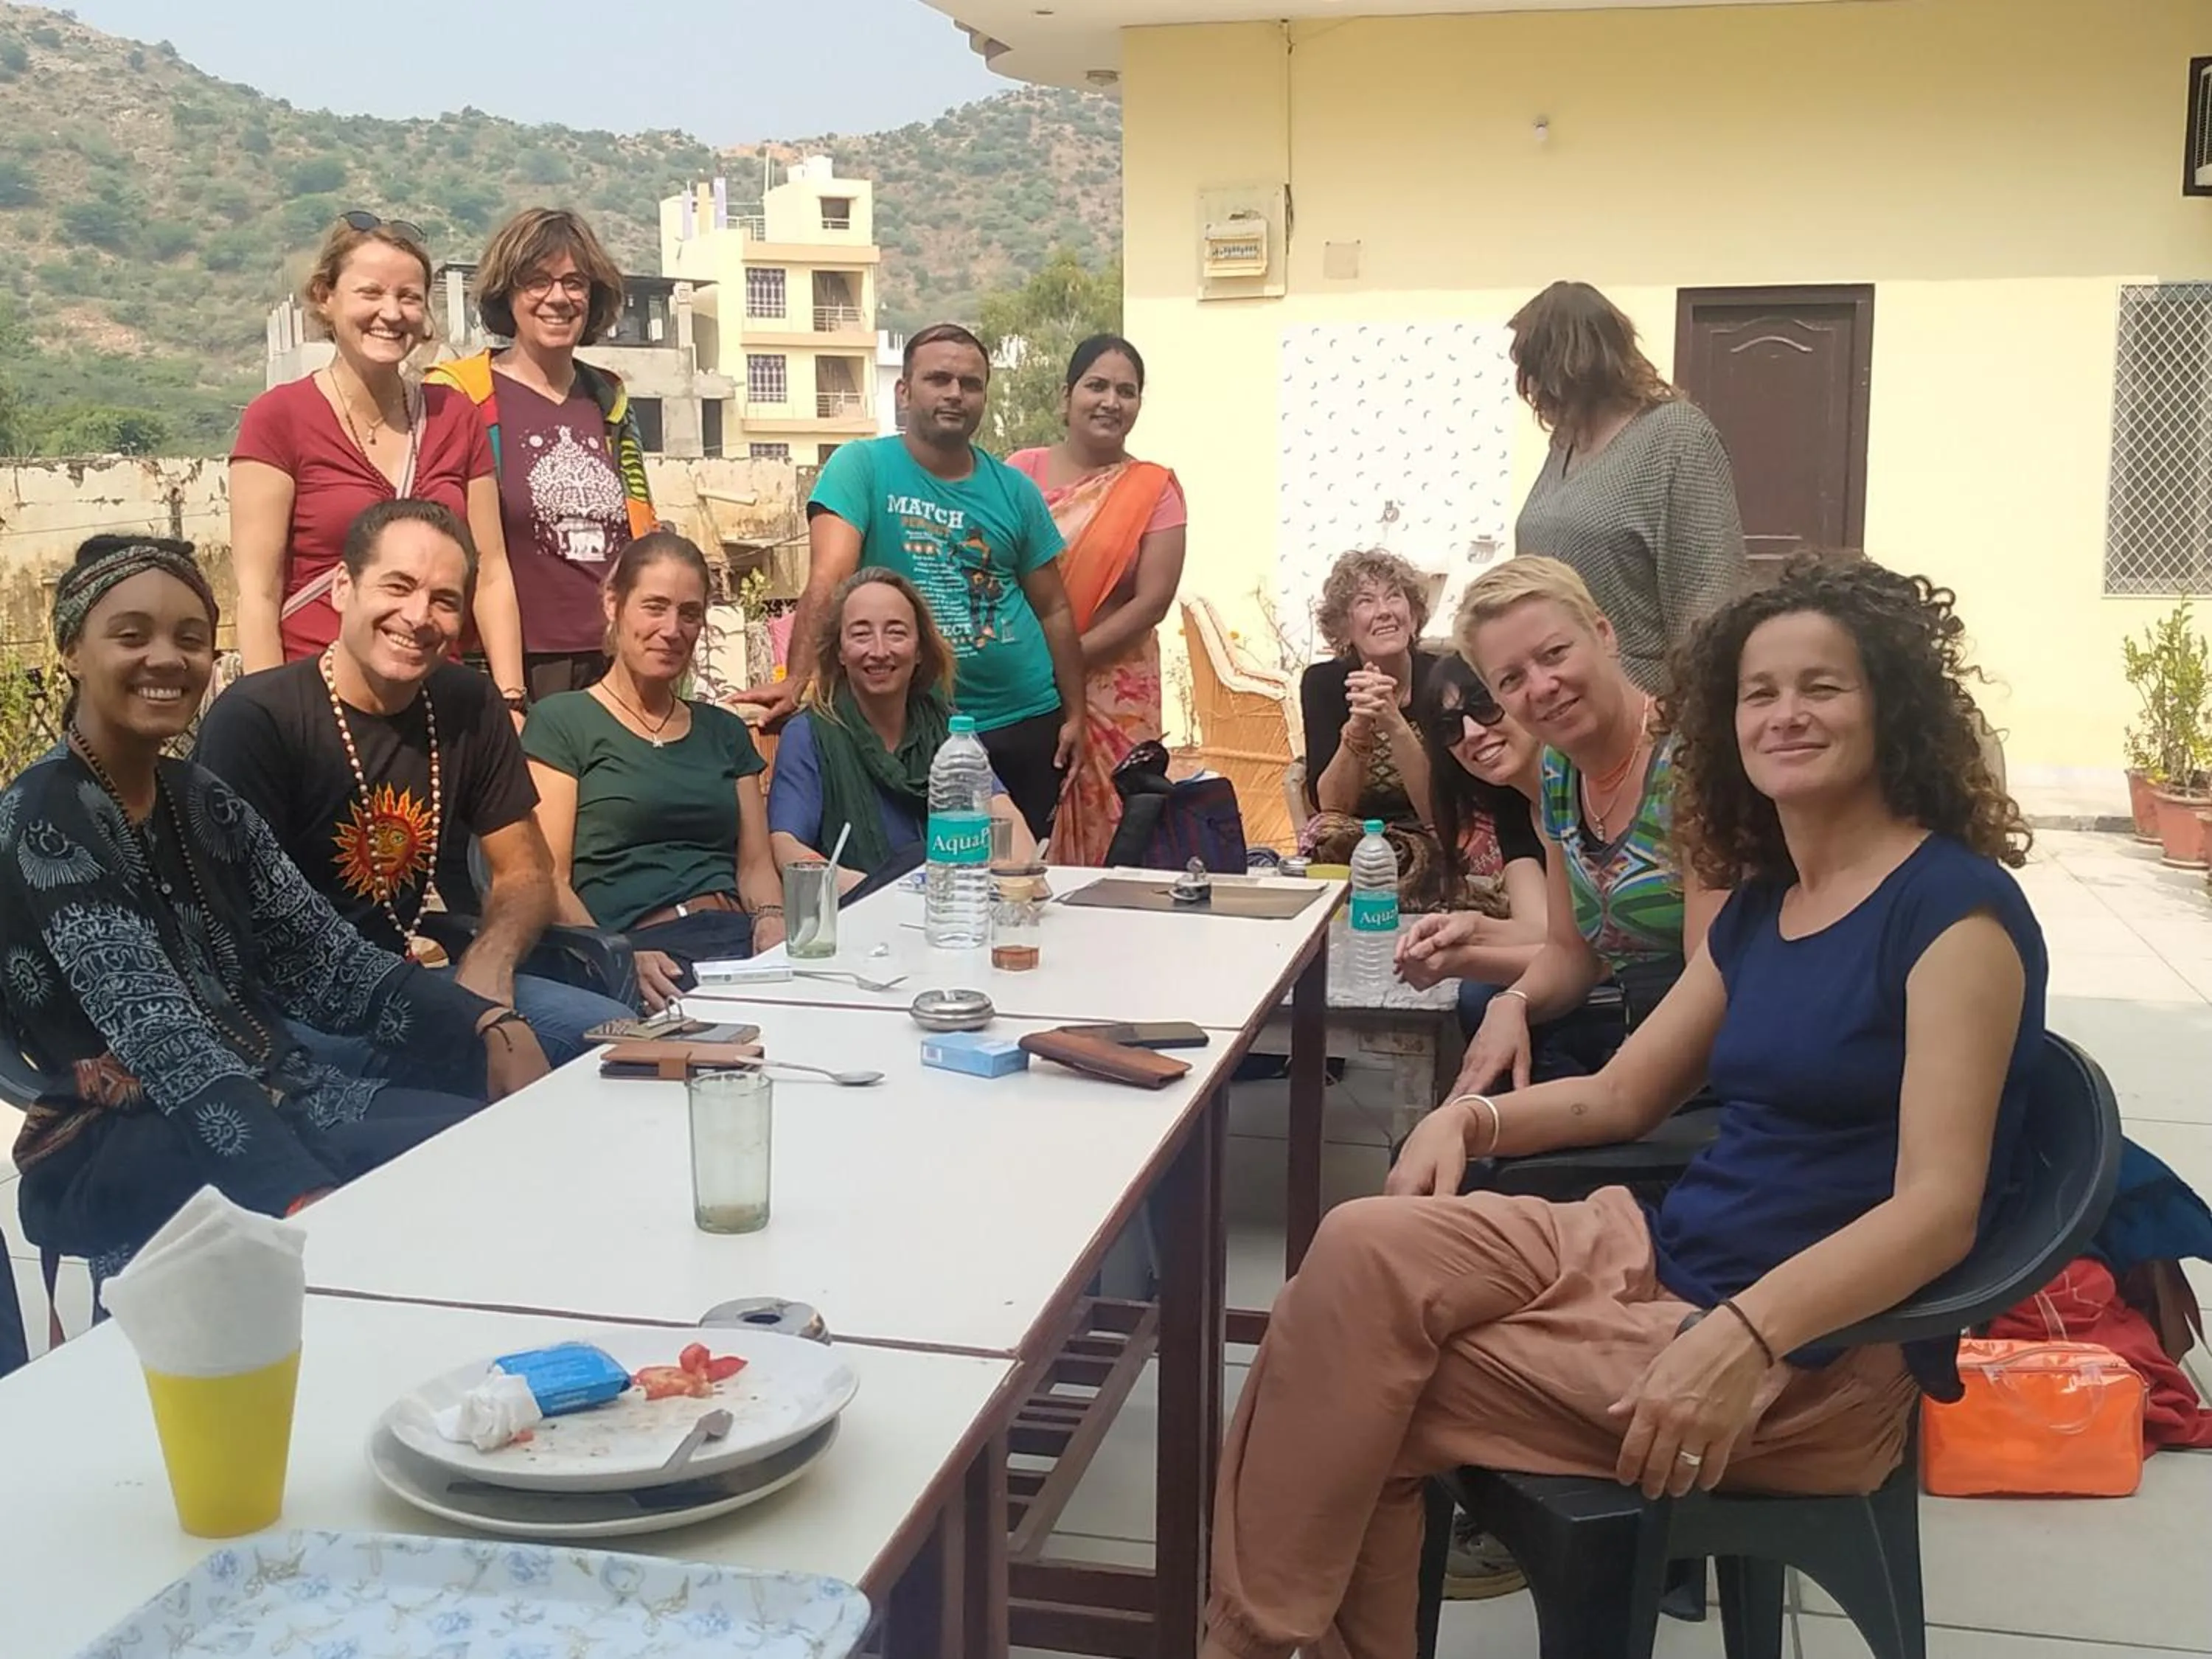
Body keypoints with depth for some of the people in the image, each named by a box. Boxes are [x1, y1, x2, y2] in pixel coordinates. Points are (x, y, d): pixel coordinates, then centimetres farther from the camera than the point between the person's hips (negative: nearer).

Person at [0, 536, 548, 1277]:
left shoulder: (201, 799, 12)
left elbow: (321, 955, 5)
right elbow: (158, 1032, -25)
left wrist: (488, 1025, -13)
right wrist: (302, 1195, -38)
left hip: (273, 1097, 7)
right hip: (117, 1151, -7)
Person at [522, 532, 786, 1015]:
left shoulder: (724, 731, 25)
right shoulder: (561, 722, 7)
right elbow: (548, 877, -2)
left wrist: (773, 921, -5)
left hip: (738, 938, 5)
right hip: (638, 948, -5)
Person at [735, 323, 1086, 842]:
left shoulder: (1015, 490, 6)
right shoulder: (861, 467, -6)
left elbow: (1053, 609, 11)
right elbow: (829, 579, -19)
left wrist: (1075, 715, 7)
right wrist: (796, 681, -30)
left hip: (1026, 722, 4)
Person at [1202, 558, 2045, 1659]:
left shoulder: (1956, 907, -12)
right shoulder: (1760, 905, 12)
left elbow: (1938, 1209, -21)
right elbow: (1620, 1095, 19)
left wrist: (1743, 1339, -34)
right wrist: (1471, 1119, -1)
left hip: (1817, 1351, -7)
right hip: (1660, 1256, 7)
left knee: (1366, 1389, -16)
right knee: (1367, 1251, -16)